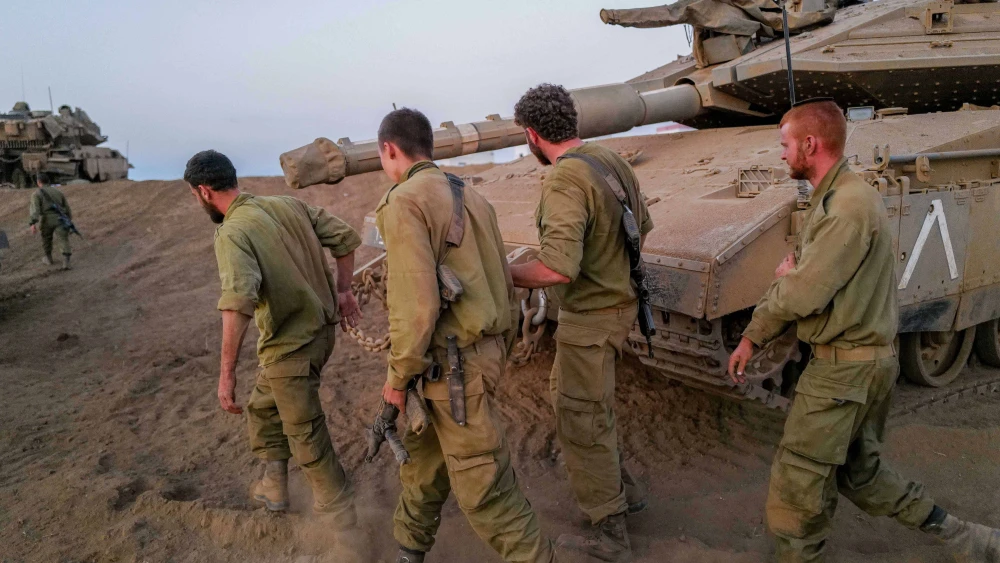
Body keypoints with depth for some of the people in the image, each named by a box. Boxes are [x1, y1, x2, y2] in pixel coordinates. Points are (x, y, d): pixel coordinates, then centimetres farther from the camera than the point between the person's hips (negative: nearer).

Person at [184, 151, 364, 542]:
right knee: (262, 408, 27)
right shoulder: (289, 205, 1)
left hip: (291, 347, -8)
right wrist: (342, 290, 12)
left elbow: (238, 302, -34)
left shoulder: (232, 232, -19)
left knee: (305, 432, 10)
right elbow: (345, 237, 5)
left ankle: (338, 508, 25)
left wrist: (227, 372, -29)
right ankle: (274, 486, 40)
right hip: (321, 330, 8)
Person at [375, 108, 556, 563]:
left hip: (454, 366, -9)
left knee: (484, 488, 0)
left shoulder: (404, 202, -14)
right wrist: (497, 347, 23)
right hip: (483, 349, 9)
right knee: (422, 453, 24)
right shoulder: (471, 197, 11)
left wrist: (398, 375, -10)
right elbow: (505, 282, 15)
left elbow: (415, 303, -22)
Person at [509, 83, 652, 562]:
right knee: (565, 393, 25)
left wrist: (505, 274, -18)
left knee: (581, 424, 6)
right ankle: (622, 488, 37)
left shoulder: (563, 180, -25)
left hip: (591, 317, -9)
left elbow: (557, 269, -33)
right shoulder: (611, 159, 3)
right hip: (617, 299, 9)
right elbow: (642, 224, 15)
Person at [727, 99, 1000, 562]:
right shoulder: (829, 200, 11)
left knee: (797, 483, 2)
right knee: (861, 473, 21)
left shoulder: (850, 206, -22)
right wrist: (752, 337, 7)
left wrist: (785, 276, -4)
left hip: (844, 368, -10)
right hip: (865, 362, 10)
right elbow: (797, 275, 16)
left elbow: (804, 295, -26)